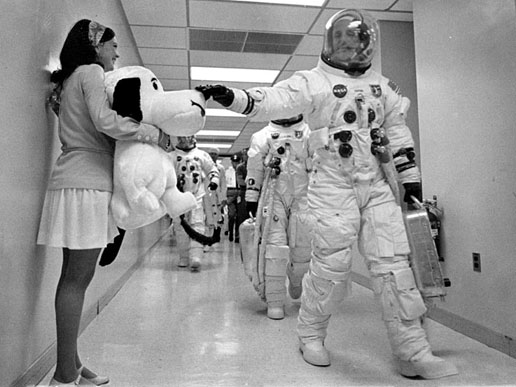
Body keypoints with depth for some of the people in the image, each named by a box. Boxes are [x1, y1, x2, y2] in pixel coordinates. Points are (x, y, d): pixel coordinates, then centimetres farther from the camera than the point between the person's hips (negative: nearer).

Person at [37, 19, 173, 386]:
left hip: (75, 181, 9)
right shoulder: (91, 71, -1)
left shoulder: (71, 79, 28)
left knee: (75, 275, 8)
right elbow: (106, 121, -17)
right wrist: (159, 134, -11)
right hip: (86, 183, -9)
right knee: (78, 277, -8)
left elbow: (90, 130, 18)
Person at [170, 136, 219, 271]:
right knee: (180, 227, 4)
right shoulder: (170, 157, 11)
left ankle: (195, 257, -16)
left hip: (198, 196, -1)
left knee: (198, 225, -11)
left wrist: (213, 183, -4)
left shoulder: (202, 155, 9)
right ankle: (184, 258, 15)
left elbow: (213, 170, 12)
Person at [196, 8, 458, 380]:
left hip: (378, 185, 5)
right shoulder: (313, 81, 2)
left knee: (394, 262, 1)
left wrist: (410, 177, 14)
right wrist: (231, 96, -28)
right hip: (334, 185, -4)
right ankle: (311, 334, 20)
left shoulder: (382, 85, 17)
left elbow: (398, 132, 18)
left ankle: (412, 351, 11)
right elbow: (274, 101, -13)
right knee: (332, 263, -4)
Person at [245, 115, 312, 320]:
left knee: (302, 248, 1)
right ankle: (274, 301, 2)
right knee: (275, 247, -8)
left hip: (302, 197, 1)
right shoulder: (263, 136, 7)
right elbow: (254, 168, 6)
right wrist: (252, 197, 2)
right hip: (274, 196, -1)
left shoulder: (310, 134, 9)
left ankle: (296, 280, 35)